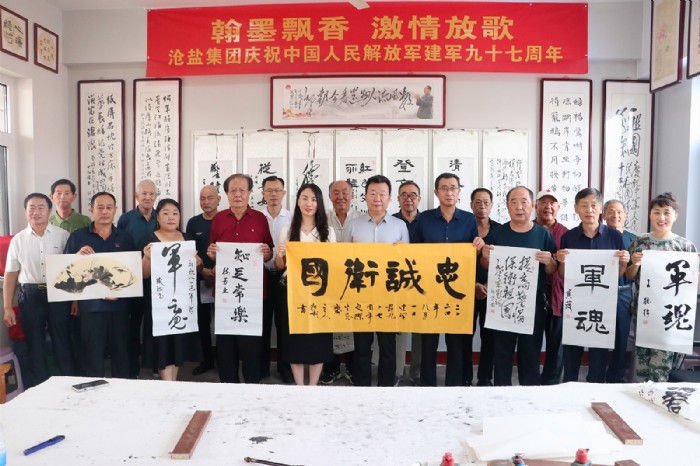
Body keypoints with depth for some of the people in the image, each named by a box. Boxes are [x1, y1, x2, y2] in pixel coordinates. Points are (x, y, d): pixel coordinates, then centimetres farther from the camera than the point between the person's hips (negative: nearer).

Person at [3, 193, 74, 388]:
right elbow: (10, 275, 8)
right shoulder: (18, 240, 6)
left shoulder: (63, 236, -1)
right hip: (30, 297, 2)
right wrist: (7, 308, 4)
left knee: (62, 343, 5)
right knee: (35, 346, 11)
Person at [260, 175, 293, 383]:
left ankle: (285, 366, 22)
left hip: (285, 275, -1)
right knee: (262, 321, 10)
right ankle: (261, 366, 24)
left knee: (284, 321, 8)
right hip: (262, 275, 1)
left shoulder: (292, 219, -1)